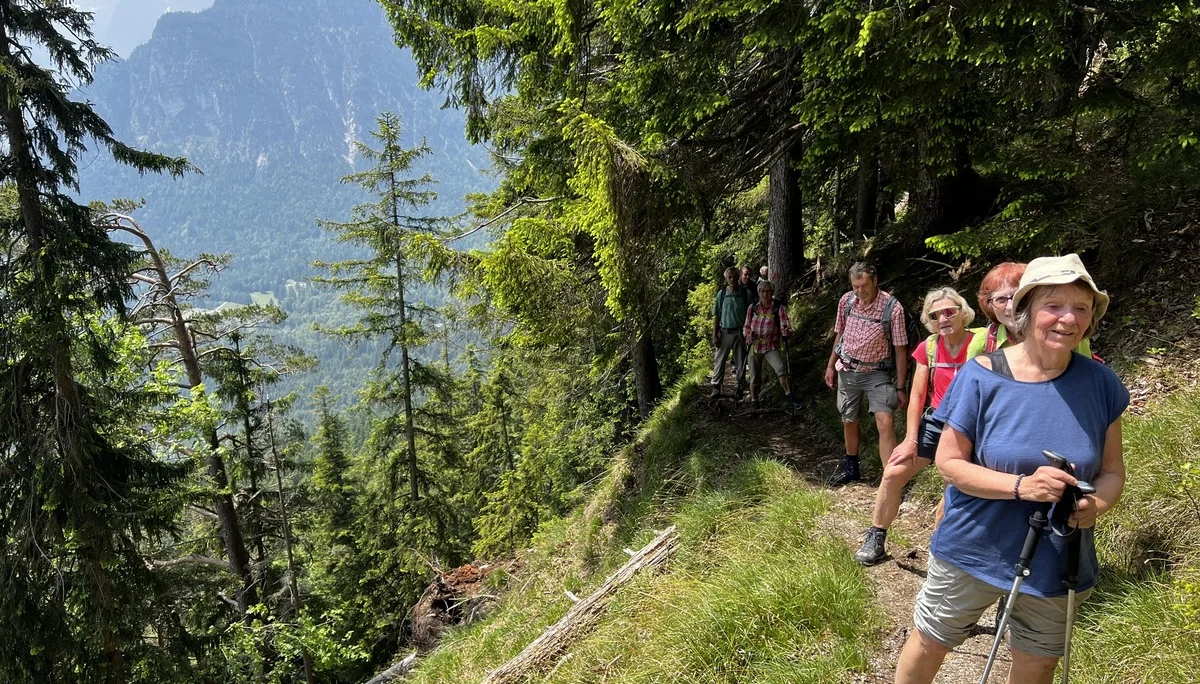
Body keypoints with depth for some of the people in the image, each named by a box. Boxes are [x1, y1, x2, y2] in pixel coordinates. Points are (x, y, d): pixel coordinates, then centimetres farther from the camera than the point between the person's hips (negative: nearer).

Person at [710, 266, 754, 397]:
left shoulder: (746, 293, -2)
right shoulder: (722, 294, 0)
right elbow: (716, 315, 3)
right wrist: (714, 335, -2)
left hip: (740, 332, 0)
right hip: (724, 332, 0)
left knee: (740, 361, 8)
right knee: (720, 360, 3)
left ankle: (740, 387, 21)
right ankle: (716, 387, 11)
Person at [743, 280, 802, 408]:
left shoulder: (779, 308, -7)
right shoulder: (752, 308, 1)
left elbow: (785, 326, -9)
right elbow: (746, 327, 12)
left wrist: (786, 332, -33)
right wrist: (748, 335, -9)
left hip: (771, 348, -2)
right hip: (754, 347, 3)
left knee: (781, 369, -27)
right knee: (754, 378, 9)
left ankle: (788, 395, -12)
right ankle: (754, 402, 27)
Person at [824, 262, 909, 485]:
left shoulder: (892, 307, -18)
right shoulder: (846, 300, -6)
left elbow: (900, 349, -12)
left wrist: (901, 387, -11)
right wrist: (831, 365, 12)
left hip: (876, 372, -4)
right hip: (847, 370, 4)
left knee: (885, 422, -20)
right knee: (849, 422, 16)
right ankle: (850, 467, 36)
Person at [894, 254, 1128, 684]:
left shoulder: (1100, 383, -7)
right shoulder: (981, 376, -16)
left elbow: (1112, 471, 1)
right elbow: (949, 463, -14)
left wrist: (1095, 505, -20)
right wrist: (1021, 485, -28)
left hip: (1056, 564, 3)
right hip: (973, 551, -2)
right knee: (928, 647, 15)